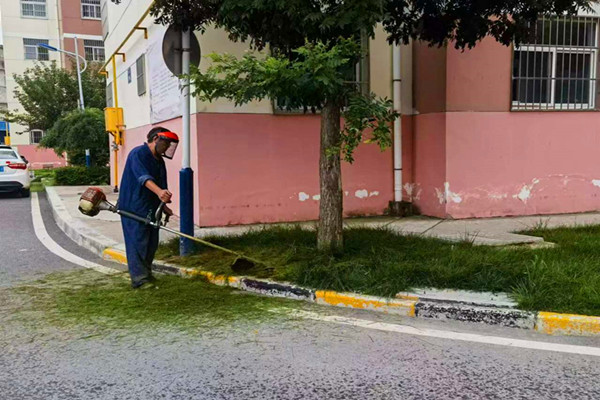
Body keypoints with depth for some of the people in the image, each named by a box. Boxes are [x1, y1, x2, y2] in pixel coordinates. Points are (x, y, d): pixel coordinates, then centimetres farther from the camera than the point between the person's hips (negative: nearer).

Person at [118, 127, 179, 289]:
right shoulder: (138, 154, -13)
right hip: (133, 208, -9)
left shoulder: (159, 161, 16)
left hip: (150, 209, 9)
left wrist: (163, 206, 20)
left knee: (152, 242, 11)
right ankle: (139, 278, -5)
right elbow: (143, 177, -30)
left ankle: (146, 273, 25)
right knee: (138, 241, -8)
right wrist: (159, 191, -45)